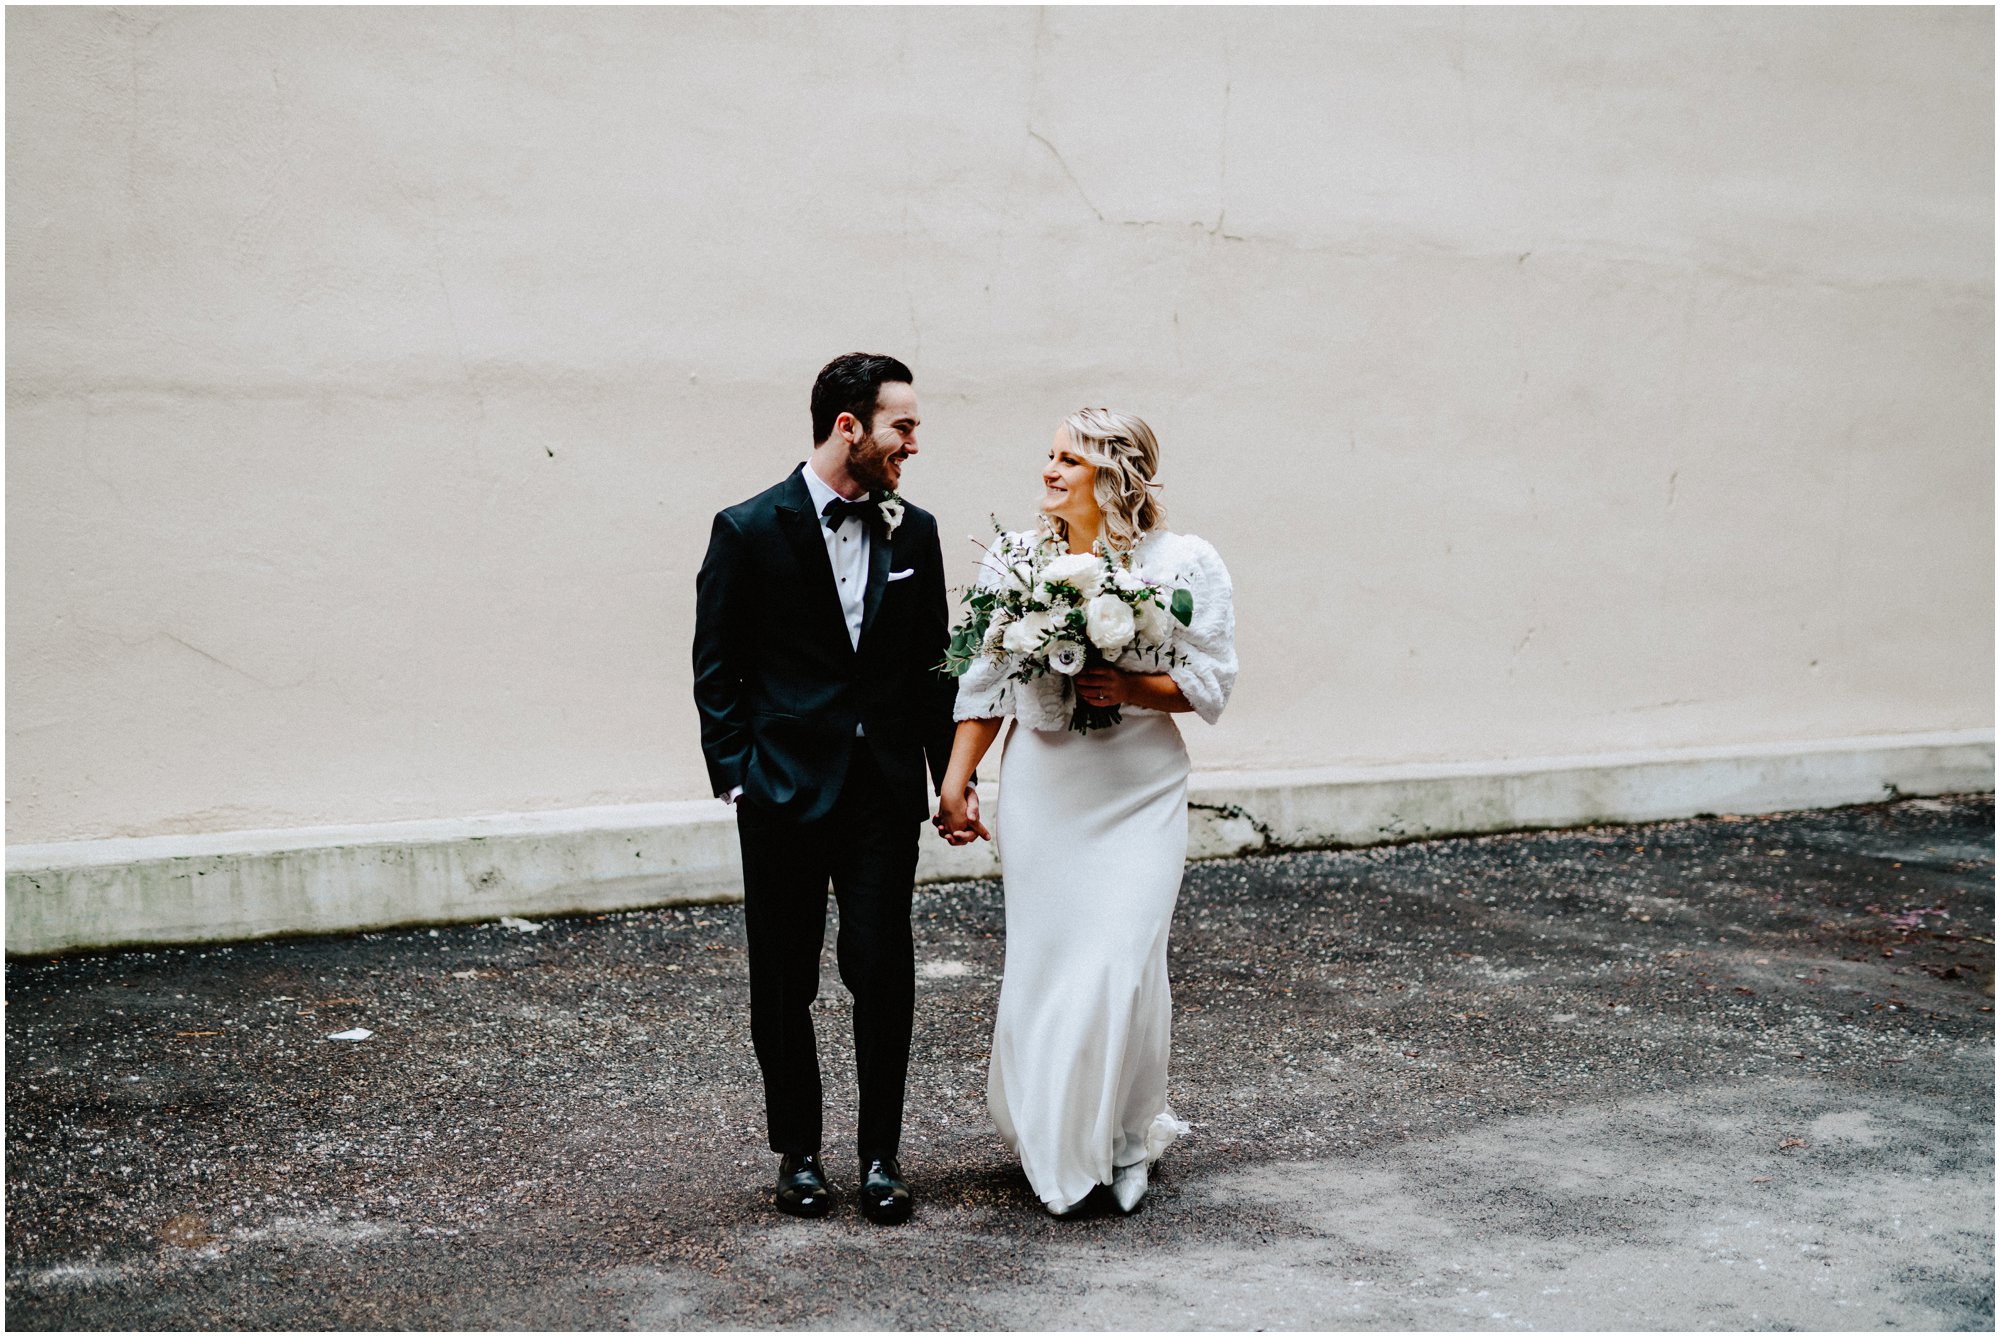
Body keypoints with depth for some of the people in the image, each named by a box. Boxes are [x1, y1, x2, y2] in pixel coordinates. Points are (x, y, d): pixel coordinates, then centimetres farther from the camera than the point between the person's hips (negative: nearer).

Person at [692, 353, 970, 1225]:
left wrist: (953, 776, 7)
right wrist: (736, 778, -8)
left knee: (884, 975, -1)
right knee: (785, 983, 7)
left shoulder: (914, 532, 7)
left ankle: (880, 1154, 13)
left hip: (884, 792, 3)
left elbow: (932, 665, 12)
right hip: (785, 791, -2)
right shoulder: (748, 530, -5)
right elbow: (717, 669, -2)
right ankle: (798, 1152, 22)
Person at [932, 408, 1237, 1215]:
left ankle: (1123, 1138, 15)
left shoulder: (1184, 564, -3)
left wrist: (1131, 688, -18)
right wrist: (955, 781, 6)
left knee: (1122, 961, -5)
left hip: (1137, 793, -2)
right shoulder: (1013, 559, 4)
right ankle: (1050, 1141, 23)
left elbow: (1211, 683, -3)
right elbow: (985, 683, 9)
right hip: (1041, 788, 2)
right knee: (1042, 960, 5)